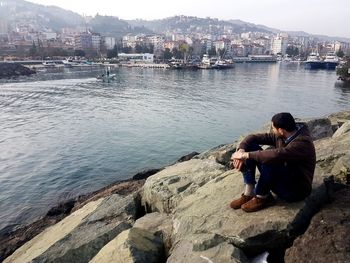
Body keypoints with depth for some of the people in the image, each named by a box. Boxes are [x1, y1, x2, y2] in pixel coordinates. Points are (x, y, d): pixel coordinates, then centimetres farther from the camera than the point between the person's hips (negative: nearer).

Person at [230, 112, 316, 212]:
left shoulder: (302, 142, -26)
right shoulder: (280, 136, -3)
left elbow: (276, 155, -41)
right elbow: (253, 137, -2)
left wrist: (246, 155, -34)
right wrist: (241, 151, -21)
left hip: (296, 190, -7)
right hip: (281, 179, 8)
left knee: (270, 161, -36)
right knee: (251, 147, -7)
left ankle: (262, 198, -12)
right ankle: (249, 193, -9)